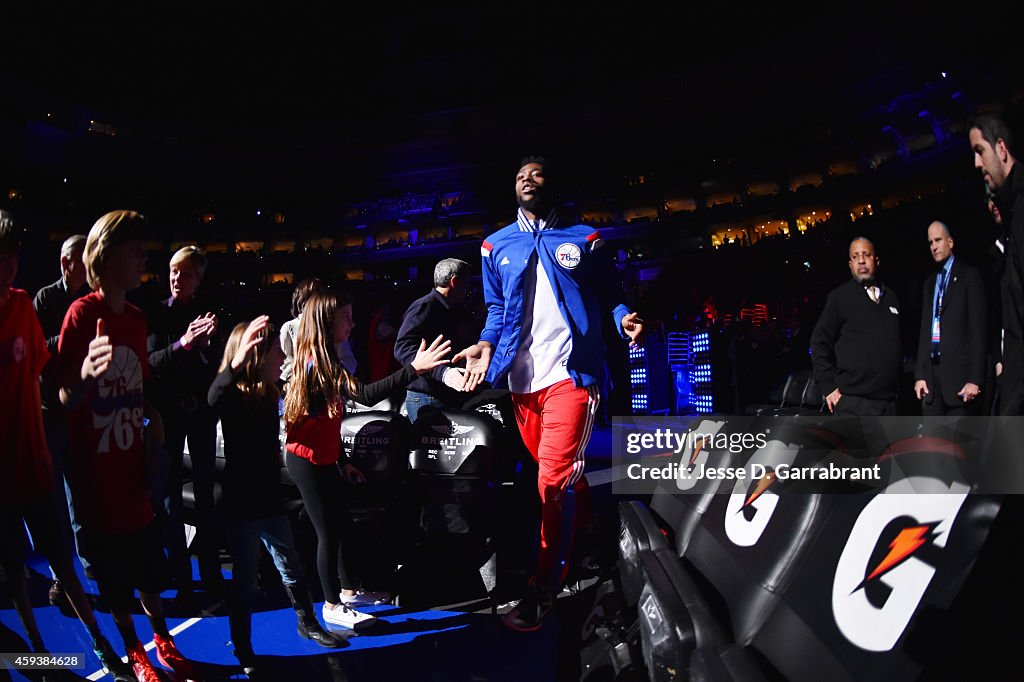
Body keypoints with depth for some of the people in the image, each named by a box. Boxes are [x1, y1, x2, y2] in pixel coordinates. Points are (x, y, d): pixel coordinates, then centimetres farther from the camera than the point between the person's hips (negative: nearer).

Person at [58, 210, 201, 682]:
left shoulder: (137, 319, 6)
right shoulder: (82, 314, -15)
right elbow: (65, 399, -17)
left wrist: (154, 424, 3)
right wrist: (85, 376, -38)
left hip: (132, 469, 6)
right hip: (95, 474, -6)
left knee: (149, 567, 18)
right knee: (113, 576, 11)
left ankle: (162, 640, 35)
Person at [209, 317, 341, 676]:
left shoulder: (269, 393, 3)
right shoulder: (232, 397, -20)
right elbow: (213, 400, -46)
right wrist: (235, 364, -62)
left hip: (270, 498, 7)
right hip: (242, 504, -7)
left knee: (292, 569, 20)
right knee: (245, 581, 6)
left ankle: (308, 624, 39)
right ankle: (243, 651, 24)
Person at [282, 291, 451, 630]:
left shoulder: (322, 361, 9)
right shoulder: (318, 363, -23)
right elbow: (365, 395, -36)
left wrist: (342, 460, 20)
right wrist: (413, 369, -42)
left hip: (323, 459, 10)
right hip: (308, 461, -10)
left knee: (342, 525, 18)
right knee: (329, 532, 1)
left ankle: (348, 590, 32)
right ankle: (332, 607, 15)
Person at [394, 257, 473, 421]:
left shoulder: (446, 310, 22)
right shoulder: (424, 306, -9)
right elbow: (402, 348, -23)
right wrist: (442, 373, -33)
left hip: (447, 399, 9)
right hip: (427, 400, -9)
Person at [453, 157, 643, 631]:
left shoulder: (584, 238, 8)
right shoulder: (496, 246, 15)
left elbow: (605, 297, 7)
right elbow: (497, 310, 18)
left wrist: (623, 319, -14)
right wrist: (486, 345, 0)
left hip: (570, 371, -4)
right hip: (522, 377, 4)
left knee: (554, 478, -12)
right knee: (560, 475, 14)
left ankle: (543, 591, -2)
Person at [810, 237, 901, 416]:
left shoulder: (890, 297, 16)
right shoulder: (840, 296, 2)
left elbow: (900, 344, 20)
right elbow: (819, 342, 0)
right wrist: (828, 387, -7)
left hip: (888, 400, 5)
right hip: (853, 401, -5)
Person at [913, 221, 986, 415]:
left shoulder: (969, 275, 2)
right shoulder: (930, 282, 19)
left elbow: (978, 328, -5)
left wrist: (975, 379, -12)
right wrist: (920, 375, 8)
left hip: (958, 371, -5)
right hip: (931, 371, 5)